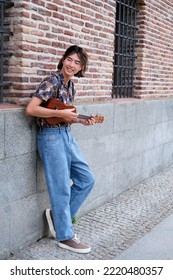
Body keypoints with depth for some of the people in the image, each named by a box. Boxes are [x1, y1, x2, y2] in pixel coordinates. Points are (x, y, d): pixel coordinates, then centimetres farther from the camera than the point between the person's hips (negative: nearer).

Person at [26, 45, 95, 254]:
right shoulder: (52, 81, -14)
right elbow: (30, 109, -22)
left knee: (87, 179, 11)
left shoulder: (71, 86, 11)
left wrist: (81, 120, 2)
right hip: (51, 137, -9)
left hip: (67, 135, 9)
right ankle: (65, 237, 15)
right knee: (62, 188, -1)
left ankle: (57, 215, 25)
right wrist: (61, 113, -19)